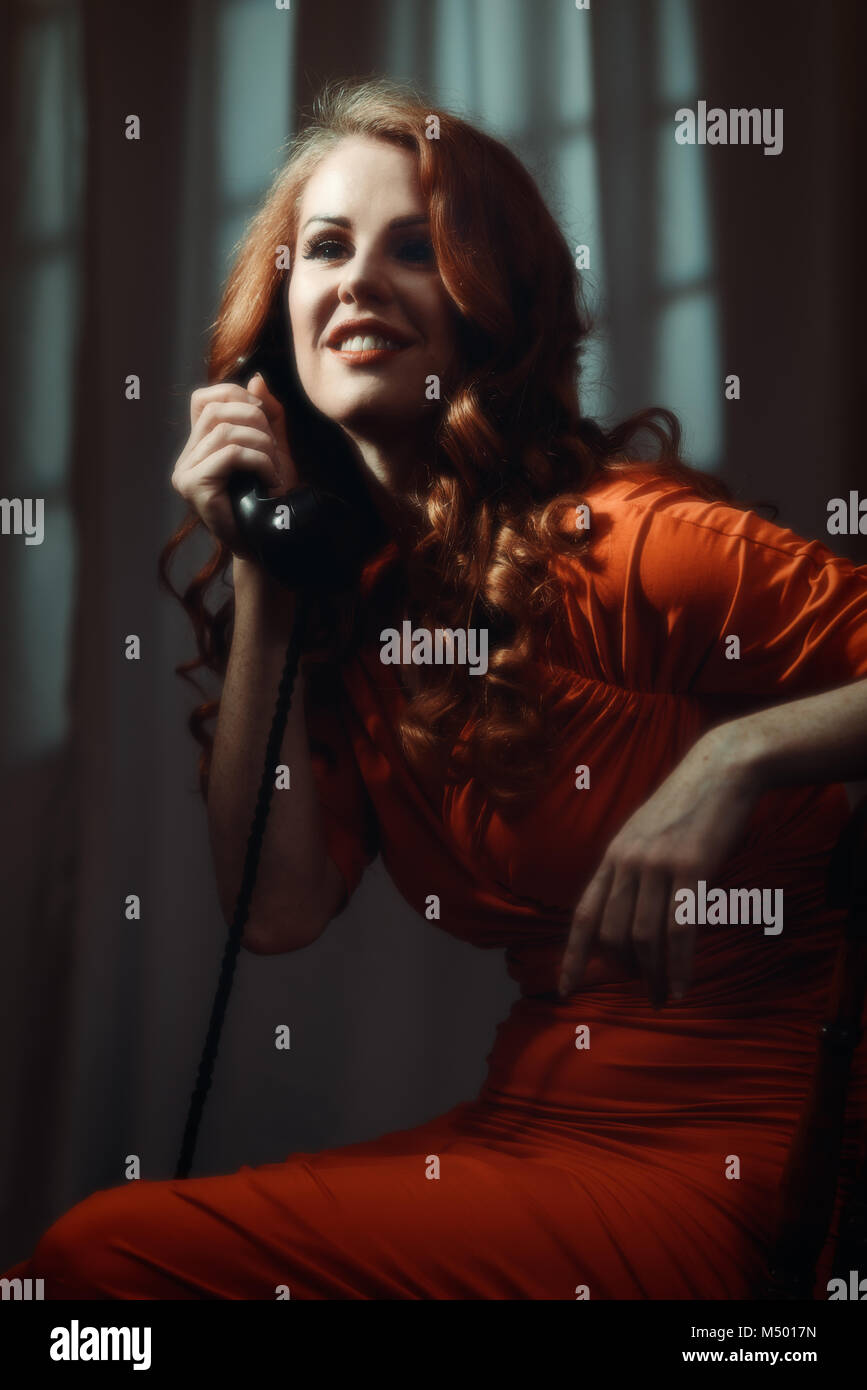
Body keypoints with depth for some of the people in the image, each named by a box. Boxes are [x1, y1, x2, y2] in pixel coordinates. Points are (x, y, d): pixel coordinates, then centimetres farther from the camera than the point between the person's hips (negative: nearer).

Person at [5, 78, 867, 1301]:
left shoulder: (626, 544, -14)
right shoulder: (350, 595, 6)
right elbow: (277, 909, -3)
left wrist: (741, 754, -30)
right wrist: (256, 577, -4)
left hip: (716, 1155, -6)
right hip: (529, 1125, 6)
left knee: (101, 1255, -15)